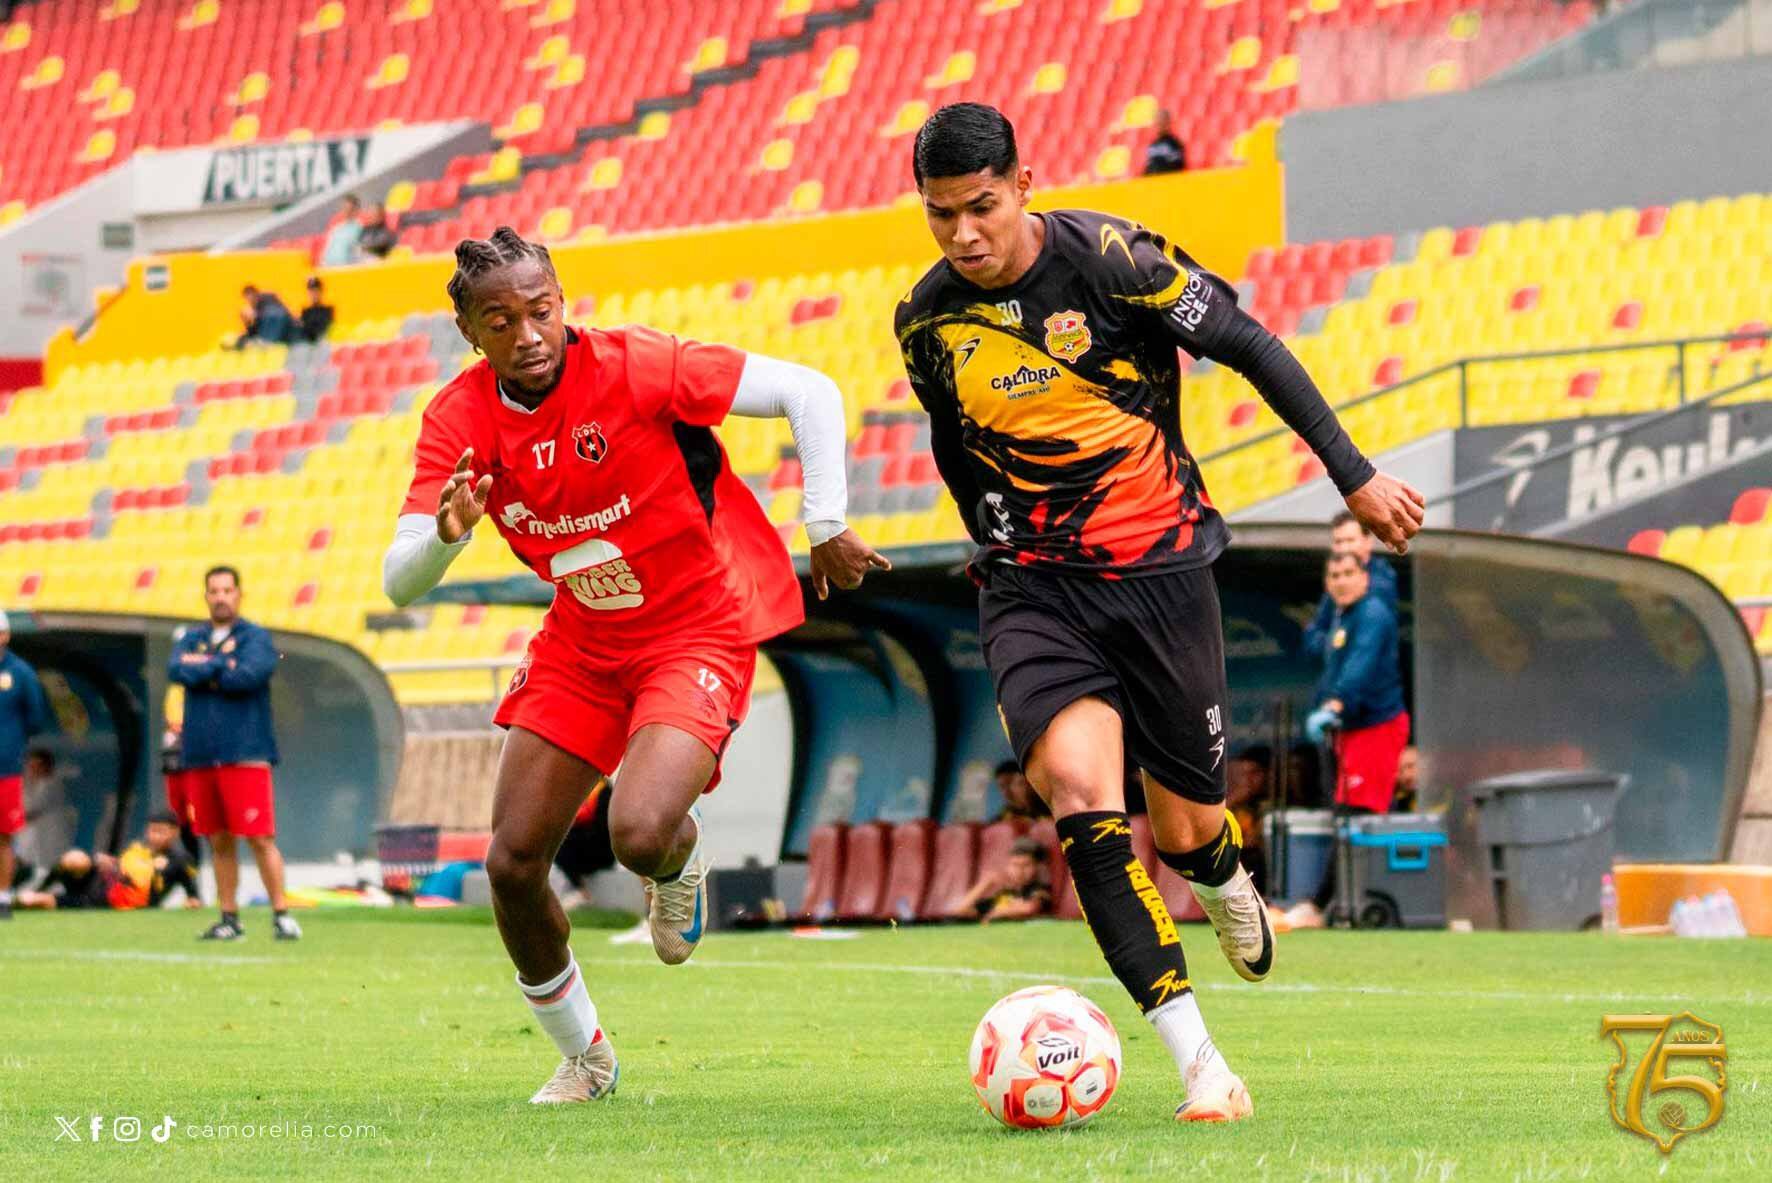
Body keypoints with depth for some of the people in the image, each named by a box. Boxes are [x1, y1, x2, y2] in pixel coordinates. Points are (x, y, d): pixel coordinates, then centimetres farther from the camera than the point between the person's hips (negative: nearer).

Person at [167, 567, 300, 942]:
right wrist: (222, 665, -7)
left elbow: (248, 676, -15)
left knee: (260, 839, -9)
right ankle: (229, 918, 13)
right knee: (220, 841, 8)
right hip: (200, 756, 4)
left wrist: (201, 669, -3)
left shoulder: (256, 638, 2)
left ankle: (281, 915, -7)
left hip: (245, 753, -4)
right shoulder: (191, 639, 16)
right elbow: (176, 670, -4)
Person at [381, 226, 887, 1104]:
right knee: (512, 862, -3)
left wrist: (826, 527, -17)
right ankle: (584, 1058, 21)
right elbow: (399, 584, -13)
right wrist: (446, 535, -34)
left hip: (698, 630, -5)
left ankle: (681, 863, 13)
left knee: (639, 836, -28)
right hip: (581, 642, 5)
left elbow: (810, 393, -18)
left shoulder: (633, 367, -21)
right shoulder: (458, 422, -9)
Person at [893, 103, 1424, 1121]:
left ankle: (1227, 884, 49)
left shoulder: (1111, 260, -12)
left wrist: (1354, 474, -2)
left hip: (1162, 569, -1)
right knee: (1080, 789, -24)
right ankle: (1200, 1066, -22)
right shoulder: (927, 321, -1)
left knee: (1187, 829, 6)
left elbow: (1249, 346, -3)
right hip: (1035, 591, 1)